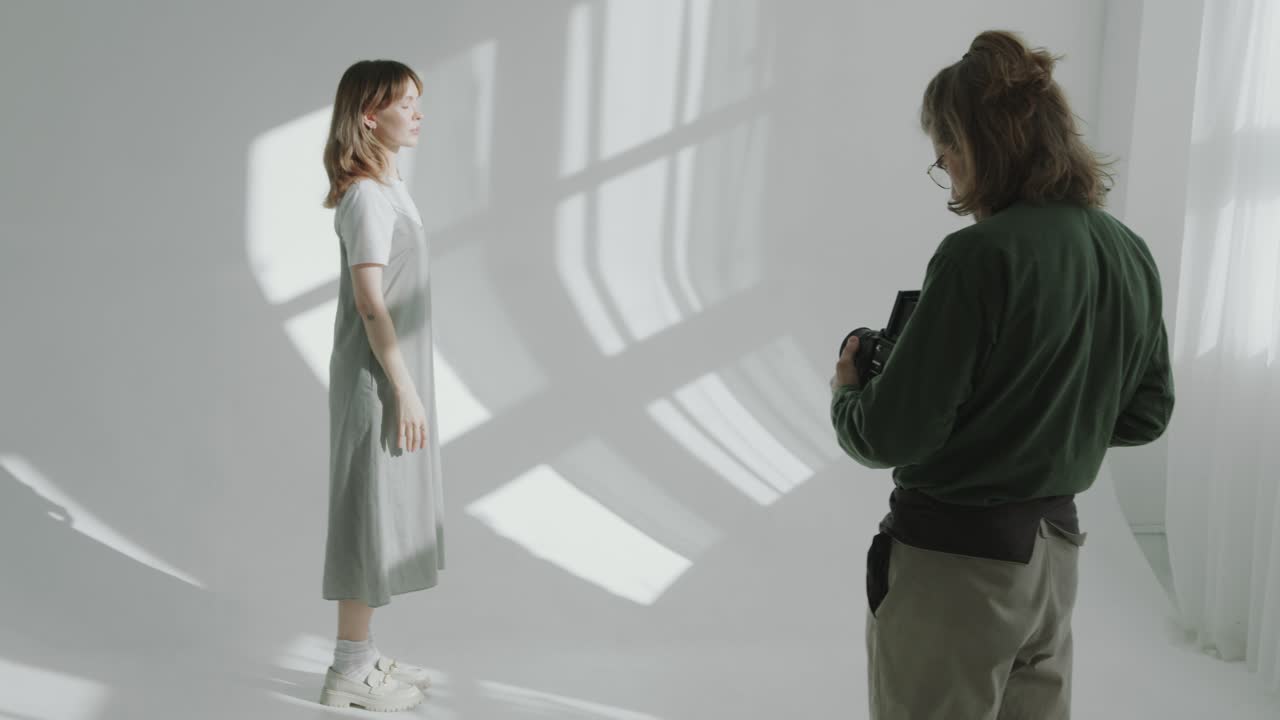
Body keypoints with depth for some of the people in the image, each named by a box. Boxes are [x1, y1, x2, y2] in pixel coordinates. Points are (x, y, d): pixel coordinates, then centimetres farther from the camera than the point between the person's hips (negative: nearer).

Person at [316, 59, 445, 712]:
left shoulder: (385, 187, 13)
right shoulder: (367, 196, -16)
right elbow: (369, 301, -20)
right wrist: (403, 391, -19)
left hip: (394, 370, 10)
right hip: (378, 378, -10)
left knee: (384, 512, 14)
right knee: (371, 512, -1)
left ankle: (361, 658, 25)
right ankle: (350, 671, 11)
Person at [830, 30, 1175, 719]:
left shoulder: (981, 255, -21)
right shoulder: (1132, 256, 2)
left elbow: (890, 436, -20)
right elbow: (1145, 415, 13)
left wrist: (846, 393, 0)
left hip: (953, 558, -7)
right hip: (1056, 546, 8)